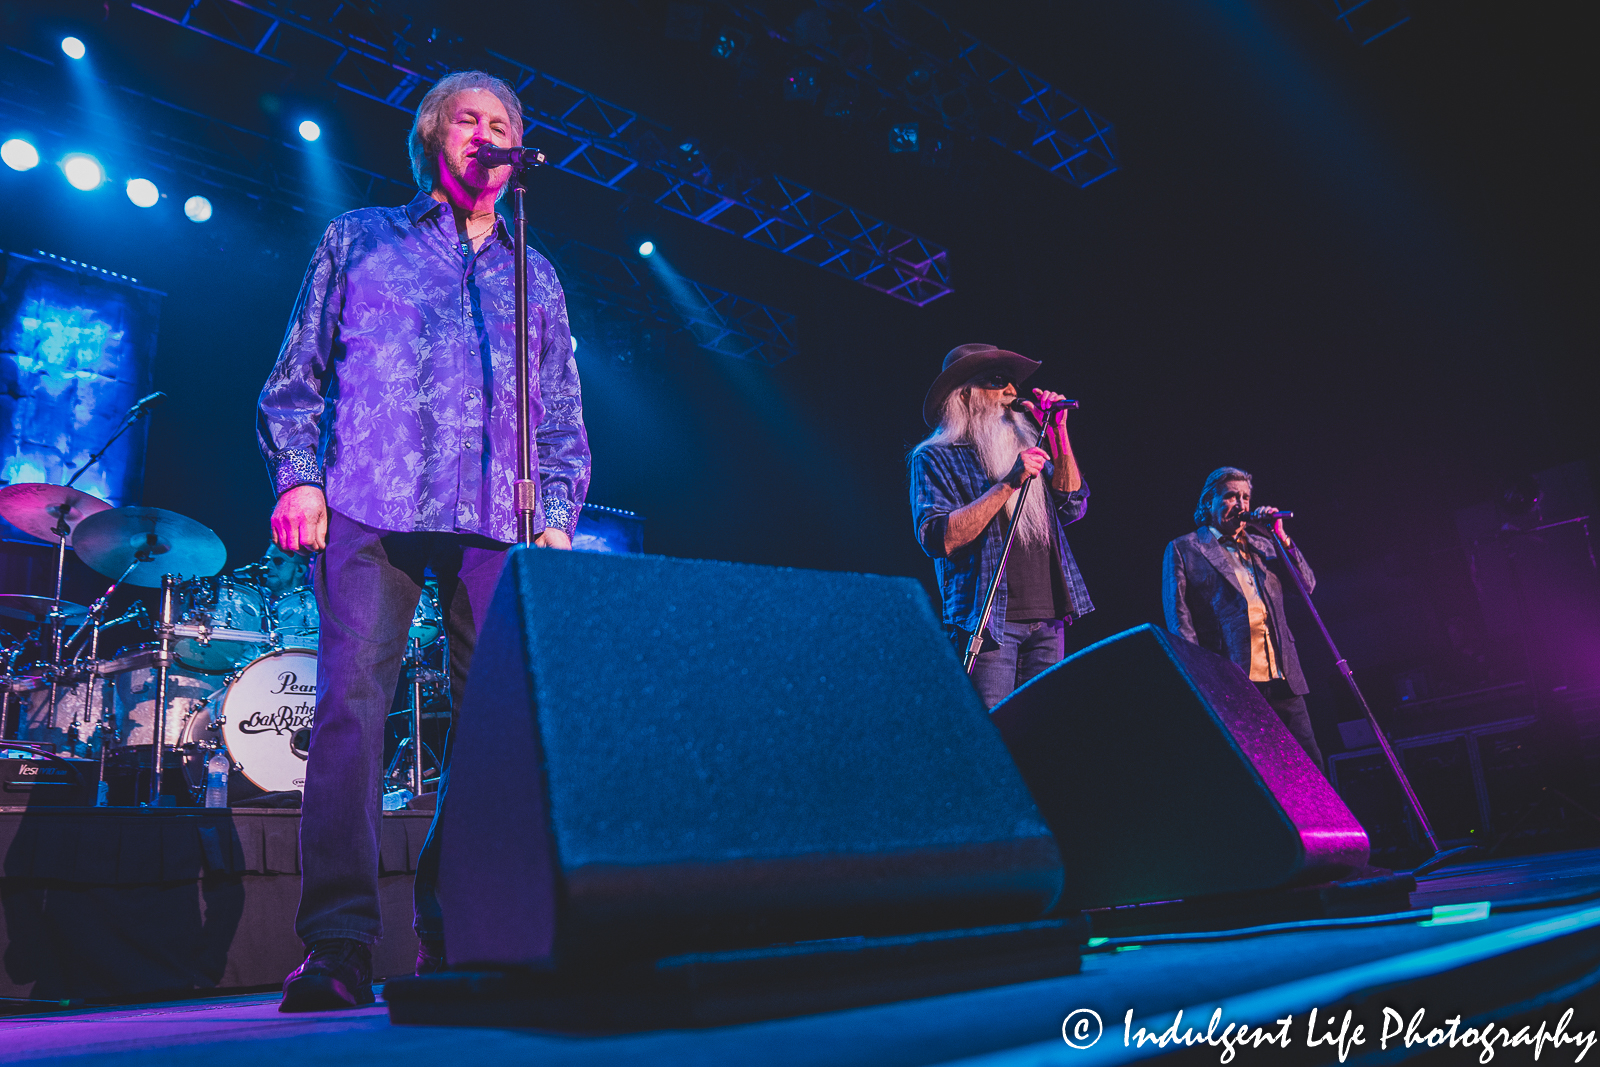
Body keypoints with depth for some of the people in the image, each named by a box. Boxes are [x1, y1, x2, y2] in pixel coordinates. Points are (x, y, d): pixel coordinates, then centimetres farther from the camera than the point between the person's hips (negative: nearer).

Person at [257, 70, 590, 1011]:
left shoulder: (537, 278, 24)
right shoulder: (360, 239, 19)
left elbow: (564, 418, 20)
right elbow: (298, 373, 13)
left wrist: (558, 517, 7)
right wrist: (297, 476, -1)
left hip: (497, 521, 2)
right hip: (370, 506, -2)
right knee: (352, 696, -12)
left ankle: (461, 932, 5)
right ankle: (340, 944, -8)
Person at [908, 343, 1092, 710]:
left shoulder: (1023, 445, 21)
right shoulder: (935, 457, 2)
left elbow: (1072, 507, 14)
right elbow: (937, 539, -12)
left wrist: (1058, 432, 7)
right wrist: (1008, 484, -15)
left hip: (1049, 619, 6)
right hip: (988, 620, -5)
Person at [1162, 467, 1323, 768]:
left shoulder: (1263, 545, 22)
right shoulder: (1183, 549, 7)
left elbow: (1307, 584, 18)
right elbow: (1179, 619, 0)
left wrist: (1281, 537, 6)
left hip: (1282, 678, 5)